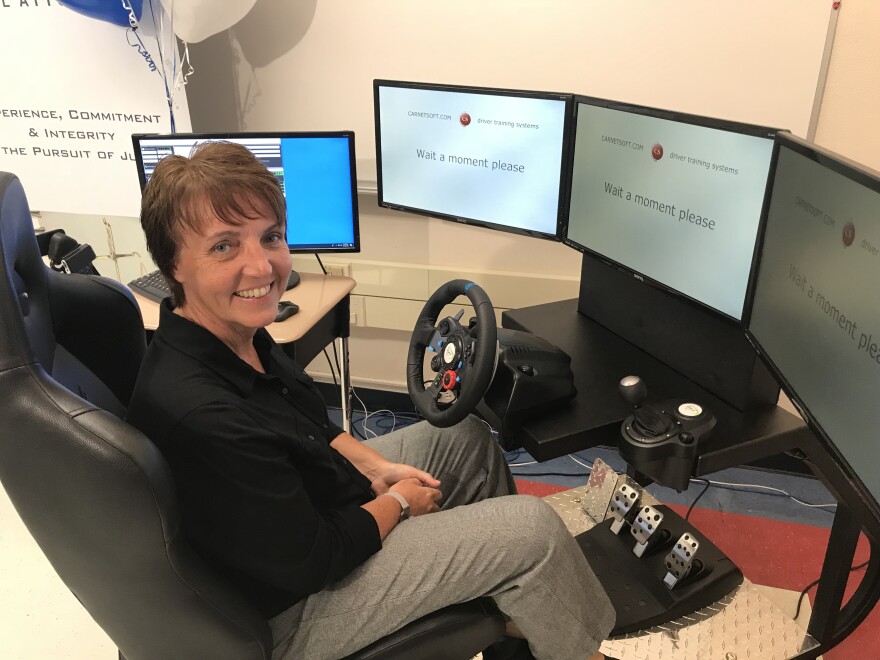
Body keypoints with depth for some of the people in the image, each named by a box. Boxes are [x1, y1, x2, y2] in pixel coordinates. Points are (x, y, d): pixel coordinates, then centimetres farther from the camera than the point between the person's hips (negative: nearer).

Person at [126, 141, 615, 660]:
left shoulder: (238, 333, -9)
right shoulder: (196, 414, -37)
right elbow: (309, 562, -27)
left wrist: (375, 467, -2)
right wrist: (397, 503, -11)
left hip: (299, 501, 9)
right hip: (295, 605, -9)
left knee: (467, 435, 16)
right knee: (533, 528, -10)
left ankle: (515, 611, 36)